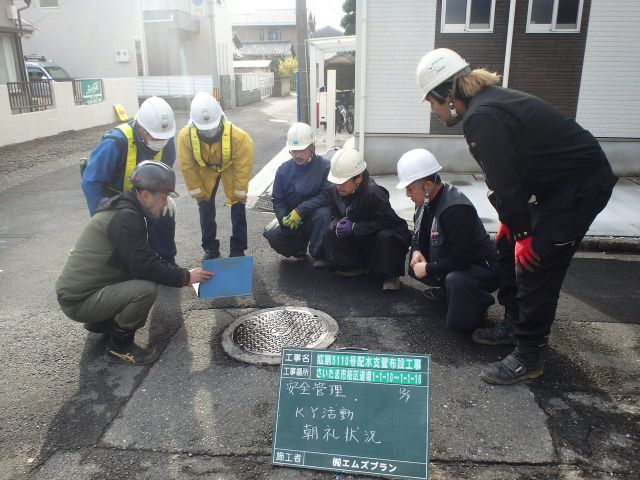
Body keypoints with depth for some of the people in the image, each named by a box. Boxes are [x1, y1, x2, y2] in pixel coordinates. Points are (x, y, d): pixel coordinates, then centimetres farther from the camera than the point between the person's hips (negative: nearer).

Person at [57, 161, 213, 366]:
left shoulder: (125, 208, 8)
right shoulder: (125, 217, -23)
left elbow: (145, 259, 15)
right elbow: (145, 267, -25)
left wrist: (180, 273, 7)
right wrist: (185, 277, -15)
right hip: (79, 301, -10)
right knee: (146, 289, -26)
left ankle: (99, 322, 20)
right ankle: (119, 348, -5)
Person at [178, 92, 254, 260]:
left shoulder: (239, 136, -40)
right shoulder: (185, 136, -34)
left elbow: (243, 168, -26)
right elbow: (187, 167, -19)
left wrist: (238, 194, -18)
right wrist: (198, 193, -11)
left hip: (232, 166, -1)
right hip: (205, 169, 2)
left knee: (238, 205, -5)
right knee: (206, 206, 2)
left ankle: (237, 250, 8)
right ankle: (210, 248, 18)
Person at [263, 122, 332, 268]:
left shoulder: (325, 166, -14)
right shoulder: (283, 170, -2)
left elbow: (327, 196, -21)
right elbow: (277, 199, 1)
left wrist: (300, 210, -27)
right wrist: (284, 219, -19)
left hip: (314, 215, -3)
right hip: (290, 216, 4)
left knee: (323, 214, -37)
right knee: (271, 233, -22)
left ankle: (319, 255, -13)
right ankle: (298, 249, 11)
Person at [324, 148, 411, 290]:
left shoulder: (373, 192, -32)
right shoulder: (335, 191, -11)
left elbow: (387, 221, -34)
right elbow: (334, 215, -1)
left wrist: (354, 227, -33)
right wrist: (338, 224, -28)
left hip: (384, 235, -6)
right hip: (359, 238, 6)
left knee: (387, 237, -38)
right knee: (331, 231, -13)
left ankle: (391, 276, -13)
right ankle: (356, 266, 3)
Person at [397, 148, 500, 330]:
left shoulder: (456, 208, -31)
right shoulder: (427, 200, -3)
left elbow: (460, 260, -30)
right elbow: (419, 234, 15)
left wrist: (427, 268, -20)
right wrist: (416, 251, -6)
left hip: (480, 267, -9)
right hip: (448, 261, 9)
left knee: (456, 280, -38)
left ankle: (480, 300, -7)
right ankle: (447, 289, 14)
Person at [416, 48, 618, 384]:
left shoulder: (483, 117, -24)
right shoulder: (489, 102, 7)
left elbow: (505, 180, -22)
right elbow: (506, 175, 11)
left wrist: (523, 233, -13)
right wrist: (510, 223, 13)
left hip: (581, 185, -10)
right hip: (560, 182, 10)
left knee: (536, 265, -8)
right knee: (510, 253, 14)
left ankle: (528, 357, 6)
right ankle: (516, 326, 30)